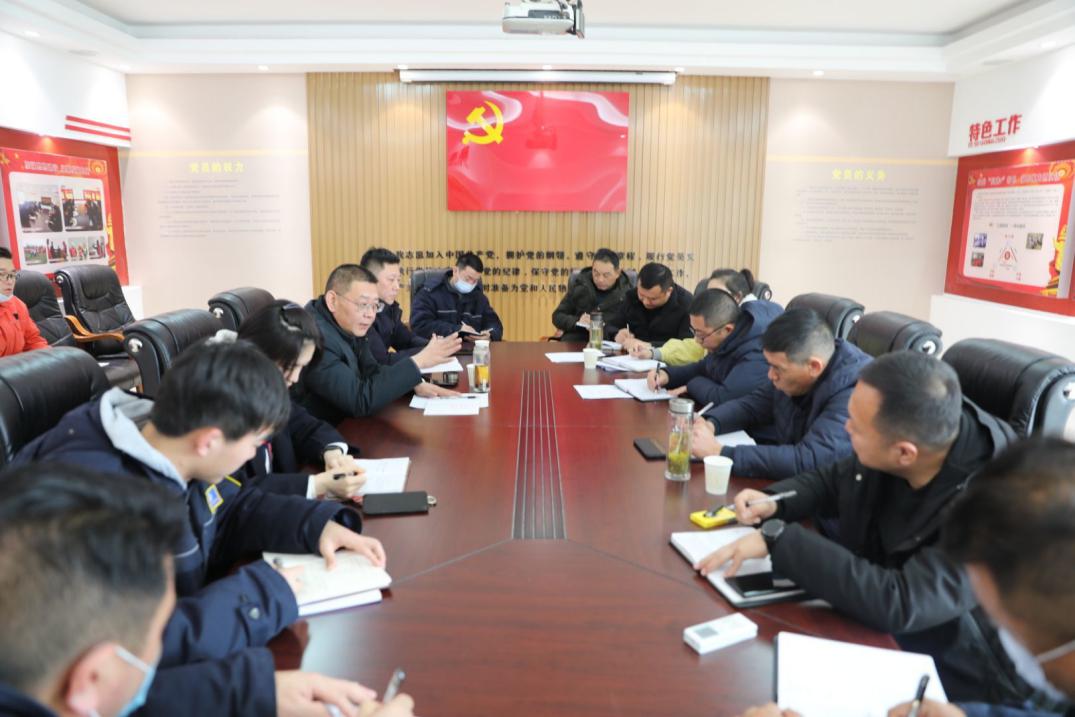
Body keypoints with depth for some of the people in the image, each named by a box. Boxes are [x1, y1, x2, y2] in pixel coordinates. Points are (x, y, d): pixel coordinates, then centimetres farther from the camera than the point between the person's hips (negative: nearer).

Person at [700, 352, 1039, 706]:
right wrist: (774, 501, -10)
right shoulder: (889, 440, -11)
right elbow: (832, 481, 9)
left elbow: (899, 605, -38)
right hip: (874, 627, 6)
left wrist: (778, 539, -34)